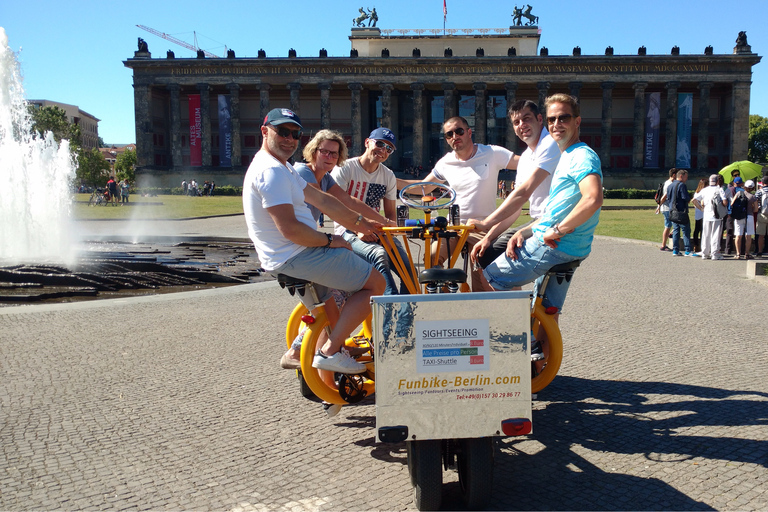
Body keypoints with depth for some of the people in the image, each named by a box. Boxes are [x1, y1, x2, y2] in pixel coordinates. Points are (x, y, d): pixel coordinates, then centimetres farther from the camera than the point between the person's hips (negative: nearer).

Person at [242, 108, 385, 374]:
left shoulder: (282, 167, 16)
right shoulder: (272, 171, -19)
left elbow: (322, 199, 17)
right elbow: (290, 229, -25)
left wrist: (360, 222, 18)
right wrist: (329, 240, -12)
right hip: (297, 257, -11)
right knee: (375, 283, -7)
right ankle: (330, 351, -7)